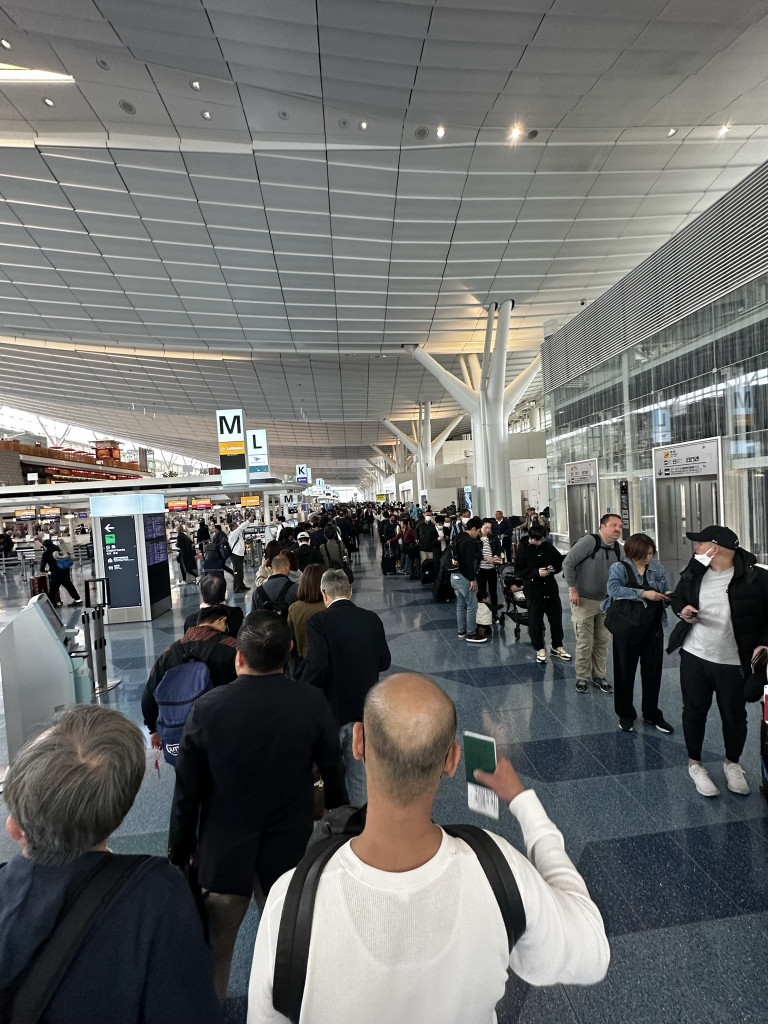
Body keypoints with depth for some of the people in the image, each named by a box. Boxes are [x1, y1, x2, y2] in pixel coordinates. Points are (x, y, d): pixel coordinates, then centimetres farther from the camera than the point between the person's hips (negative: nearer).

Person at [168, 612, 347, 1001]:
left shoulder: (206, 708, -21)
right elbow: (334, 777, -8)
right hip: (291, 852, 0)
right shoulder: (312, 703, -20)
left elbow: (187, 793, -10)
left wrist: (179, 853, 6)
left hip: (222, 856, 0)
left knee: (215, 949, 26)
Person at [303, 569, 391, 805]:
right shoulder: (372, 619, -3)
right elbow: (384, 662, 4)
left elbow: (316, 668, -24)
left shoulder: (319, 622, -17)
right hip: (365, 709, 4)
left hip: (332, 709, -4)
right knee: (360, 772, 19)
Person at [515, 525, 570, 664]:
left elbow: (560, 560, 15)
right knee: (535, 619, 3)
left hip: (550, 586, 4)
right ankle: (539, 649, 20)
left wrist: (554, 568, -7)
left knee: (556, 617, 11)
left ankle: (557, 647, 29)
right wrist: (537, 572, -21)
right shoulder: (523, 548, -8)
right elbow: (519, 570, -10)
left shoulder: (548, 546, 2)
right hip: (533, 588, -4)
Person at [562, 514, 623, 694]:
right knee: (585, 643, 0)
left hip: (605, 602, 6)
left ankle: (599, 676, 29)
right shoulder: (589, 541, -19)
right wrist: (572, 589, -16)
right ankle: (582, 678, 17)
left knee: (602, 641, 13)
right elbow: (568, 563, -17)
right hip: (583, 601, -6)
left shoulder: (619, 549, 3)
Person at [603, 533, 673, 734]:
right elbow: (614, 589, -24)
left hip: (653, 629, 4)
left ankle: (652, 714, 32)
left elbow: (665, 592, 15)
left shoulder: (658, 568, 6)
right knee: (625, 672, 8)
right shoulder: (619, 568, -7)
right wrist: (643, 593, -28)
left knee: (653, 672, 13)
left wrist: (669, 595, -9)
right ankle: (626, 715, 24)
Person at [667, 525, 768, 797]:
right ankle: (695, 764, 34)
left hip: (734, 662, -3)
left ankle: (732, 764, 42)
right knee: (694, 711, 14)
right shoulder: (694, 573, -1)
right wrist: (682, 610, -6)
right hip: (694, 656, 3)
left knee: (734, 715, 15)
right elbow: (677, 597, 15)